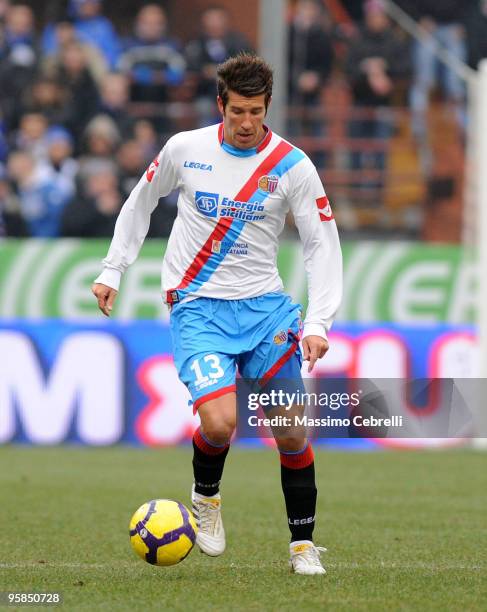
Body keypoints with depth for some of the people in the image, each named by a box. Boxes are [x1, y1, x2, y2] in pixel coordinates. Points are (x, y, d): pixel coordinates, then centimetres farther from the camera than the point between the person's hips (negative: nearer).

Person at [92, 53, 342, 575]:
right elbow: (140, 203, 16)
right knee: (220, 421, -22)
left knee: (292, 431, -3)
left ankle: (303, 545, 14)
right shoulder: (185, 149, -1)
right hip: (197, 307, -1)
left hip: (265, 305, 1)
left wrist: (317, 322, -11)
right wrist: (112, 271, 13)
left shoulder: (292, 165, -3)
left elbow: (322, 245, 0)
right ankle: (206, 495, 10)